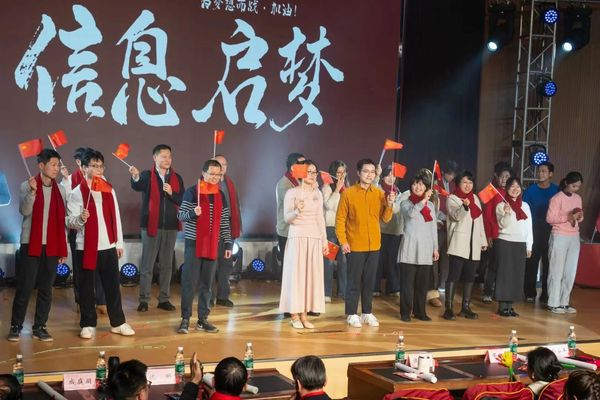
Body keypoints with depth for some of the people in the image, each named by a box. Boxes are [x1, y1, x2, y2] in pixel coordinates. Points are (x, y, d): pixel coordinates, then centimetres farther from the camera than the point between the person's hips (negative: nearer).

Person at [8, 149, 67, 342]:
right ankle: (16, 326, 12)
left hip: (52, 246, 3)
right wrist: (32, 191, -29)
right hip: (31, 244, -3)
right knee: (24, 288, 0)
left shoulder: (60, 189, 9)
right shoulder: (27, 186, -1)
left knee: (46, 289, 6)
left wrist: (63, 247, 8)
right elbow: (24, 211, -14)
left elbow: (62, 219, 10)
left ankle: (39, 327, 14)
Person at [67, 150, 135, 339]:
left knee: (113, 285, 8)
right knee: (87, 287, 5)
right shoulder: (77, 192, -5)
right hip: (87, 247, -4)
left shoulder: (109, 189, 9)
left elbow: (116, 217, 12)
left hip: (109, 245, 4)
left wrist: (119, 242, 10)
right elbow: (70, 222, -8)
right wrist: (80, 219, -30)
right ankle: (88, 324, 15)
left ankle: (118, 323, 17)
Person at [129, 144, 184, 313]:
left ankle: (164, 299, 17)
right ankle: (143, 300, 7)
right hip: (151, 225, -3)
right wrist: (135, 177, -47)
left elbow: (183, 200, 2)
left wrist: (172, 193, -16)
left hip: (171, 226, 3)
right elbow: (137, 186, -25)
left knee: (166, 265, 9)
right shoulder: (147, 175, -2)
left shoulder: (177, 178, 8)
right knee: (147, 265, 1)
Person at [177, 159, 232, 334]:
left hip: (212, 245, 4)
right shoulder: (192, 192, -3)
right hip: (194, 243, -4)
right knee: (189, 282, -4)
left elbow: (224, 222, 14)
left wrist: (228, 243, 9)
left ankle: (203, 319, 14)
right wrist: (192, 213, -25)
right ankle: (185, 319, 3)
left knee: (207, 284, 7)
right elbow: (181, 215, -5)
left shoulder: (220, 196, 11)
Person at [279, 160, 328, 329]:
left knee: (311, 274, 2)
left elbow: (320, 218, 16)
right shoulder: (292, 192, -2)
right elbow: (287, 219, -5)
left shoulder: (317, 193, 12)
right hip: (297, 237, -4)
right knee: (296, 274, -5)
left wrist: (325, 240, 13)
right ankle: (294, 315, 1)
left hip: (314, 238, 5)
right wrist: (297, 211, -25)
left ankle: (304, 315, 6)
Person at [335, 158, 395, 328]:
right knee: (354, 280, 2)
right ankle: (352, 314, 10)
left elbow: (385, 218, 3)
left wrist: (389, 205, -15)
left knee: (369, 280, 11)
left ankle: (367, 313, 20)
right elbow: (340, 219, -4)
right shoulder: (348, 193, -5)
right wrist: (343, 241, -10)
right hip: (355, 245, -3)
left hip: (374, 245, 3)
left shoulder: (380, 193, 5)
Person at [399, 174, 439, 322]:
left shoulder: (431, 205, 14)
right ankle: (405, 312, 3)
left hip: (425, 249, 3)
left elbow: (433, 228, 15)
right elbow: (411, 213, -20)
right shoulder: (405, 203, 4)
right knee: (408, 281, -3)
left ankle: (420, 311, 15)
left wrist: (435, 248, 12)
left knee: (423, 282, 5)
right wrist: (423, 200, -21)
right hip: (410, 248, -3)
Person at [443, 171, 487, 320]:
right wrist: (465, 206, -37)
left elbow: (480, 220, 19)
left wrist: (483, 241, 17)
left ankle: (466, 307, 15)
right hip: (458, 244, -6)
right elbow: (457, 216, -18)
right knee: (454, 275, -10)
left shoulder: (475, 198, 17)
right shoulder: (452, 198, -1)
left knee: (469, 276, 8)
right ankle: (449, 308, -9)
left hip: (473, 244, 6)